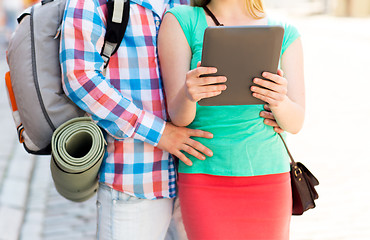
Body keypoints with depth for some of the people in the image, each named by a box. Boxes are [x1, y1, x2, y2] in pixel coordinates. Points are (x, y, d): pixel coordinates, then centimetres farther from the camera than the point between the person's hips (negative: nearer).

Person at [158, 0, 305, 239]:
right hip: (206, 179, -2)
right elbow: (178, 116, -7)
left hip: (269, 178, 3)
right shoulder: (180, 21, -2)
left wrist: (279, 100, -23)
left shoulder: (285, 33, 4)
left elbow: (295, 123, 0)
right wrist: (188, 93, -30)